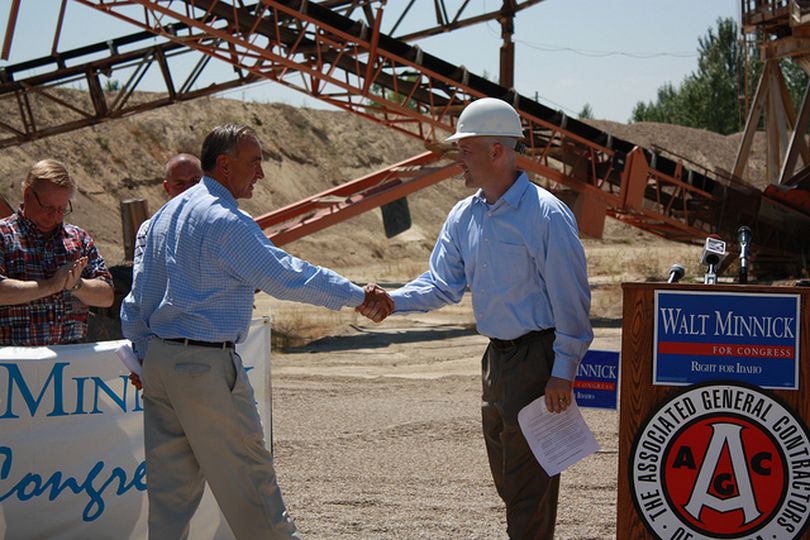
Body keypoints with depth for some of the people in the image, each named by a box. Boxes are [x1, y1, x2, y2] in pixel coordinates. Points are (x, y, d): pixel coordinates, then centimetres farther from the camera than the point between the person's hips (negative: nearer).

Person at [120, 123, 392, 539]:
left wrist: (144, 355, 23)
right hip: (205, 365, -9)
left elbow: (138, 298, 18)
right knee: (247, 476, 1)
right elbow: (283, 276, -17)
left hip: (158, 360, 9)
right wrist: (358, 296, -13)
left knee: (170, 483, 10)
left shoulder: (165, 214, 15)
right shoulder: (224, 220, -14)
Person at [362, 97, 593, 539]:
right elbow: (443, 283, 9)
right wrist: (391, 301, -9)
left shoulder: (547, 215, -16)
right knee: (505, 473, 18)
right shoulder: (463, 217, 8)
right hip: (497, 354, 8)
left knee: (529, 479, -5)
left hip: (537, 359, -8)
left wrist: (563, 371, -17)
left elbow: (571, 300, -15)